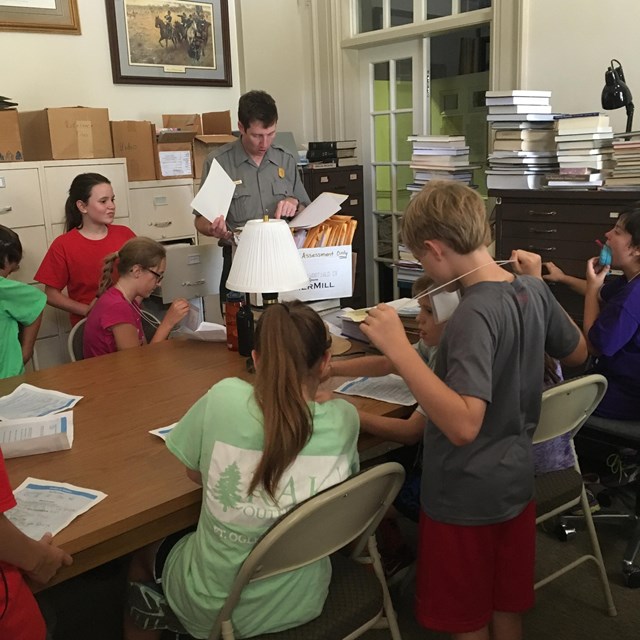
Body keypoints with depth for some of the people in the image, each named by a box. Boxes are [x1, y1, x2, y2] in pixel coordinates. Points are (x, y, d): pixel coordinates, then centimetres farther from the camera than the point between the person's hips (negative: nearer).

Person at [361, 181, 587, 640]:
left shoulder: (475, 314, -28)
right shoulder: (533, 290, -5)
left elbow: (464, 424, -37)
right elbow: (578, 353, 13)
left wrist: (398, 347, -37)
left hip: (466, 496, -7)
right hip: (516, 481, 7)